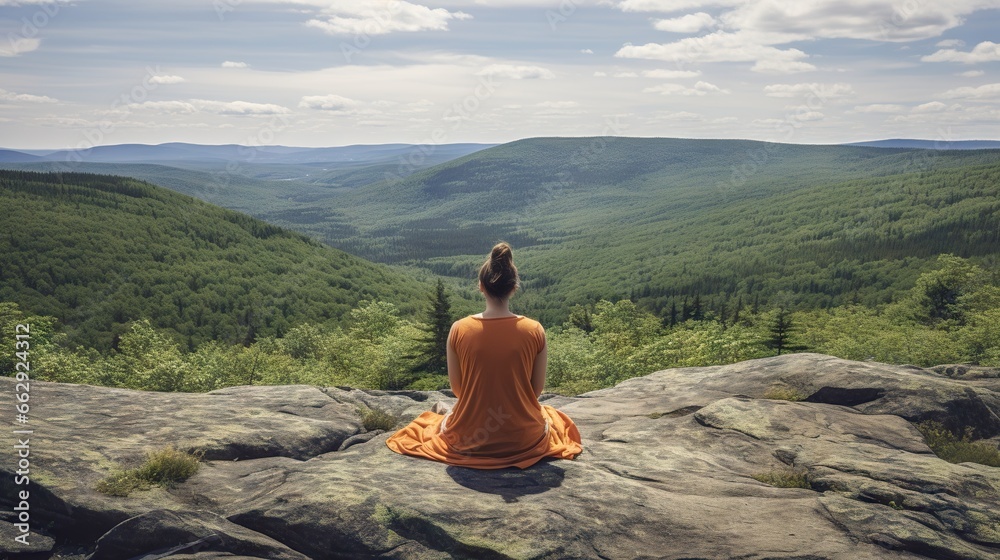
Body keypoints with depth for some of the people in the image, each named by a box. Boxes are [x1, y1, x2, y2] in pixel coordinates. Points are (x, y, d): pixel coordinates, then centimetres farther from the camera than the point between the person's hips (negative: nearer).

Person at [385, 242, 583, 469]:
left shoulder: (459, 329, -13)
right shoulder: (534, 330, -14)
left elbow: (457, 388, -2)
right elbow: (537, 389, -3)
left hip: (468, 439, 2)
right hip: (525, 439, -1)